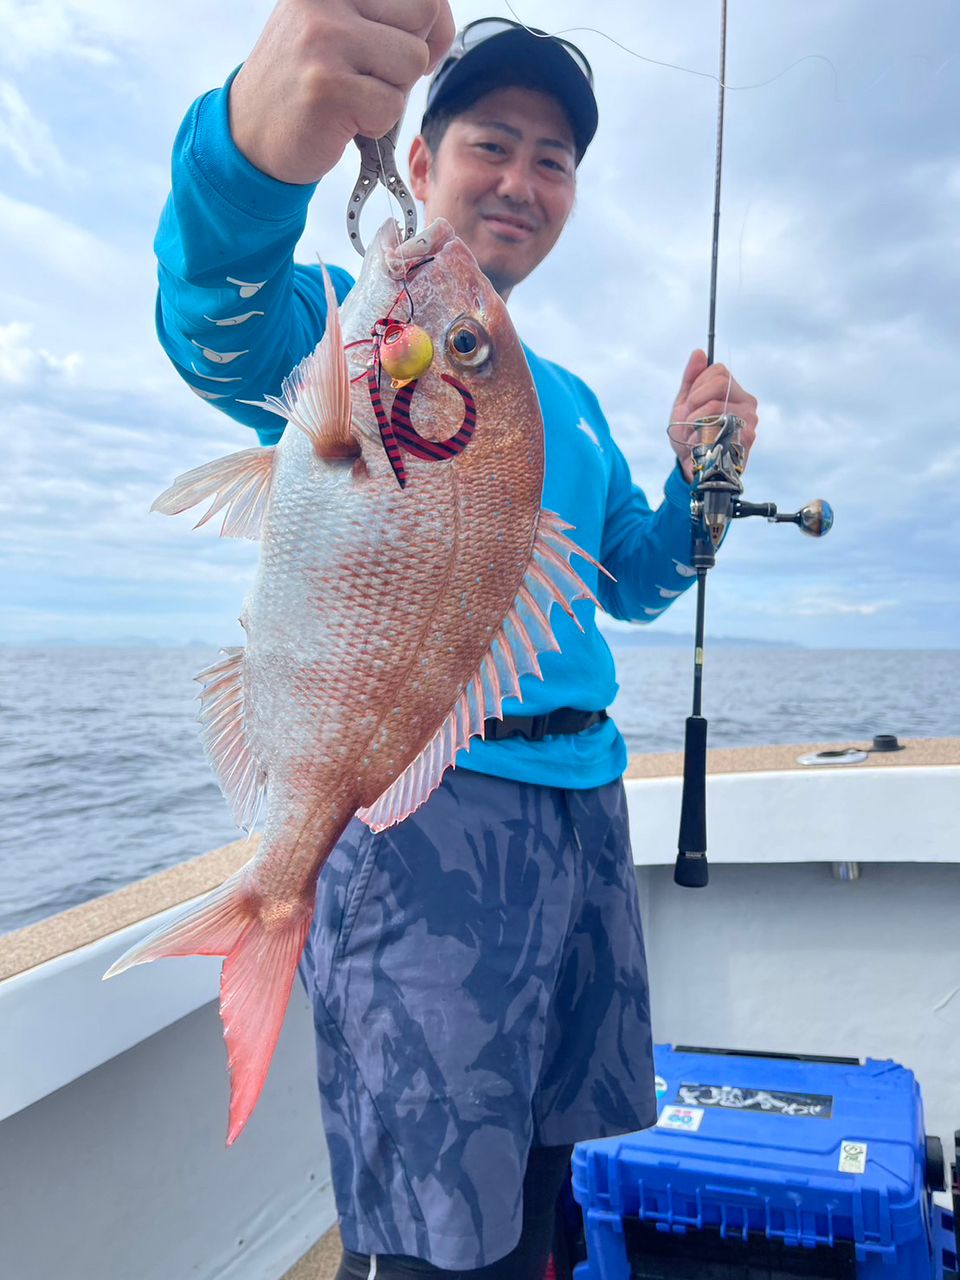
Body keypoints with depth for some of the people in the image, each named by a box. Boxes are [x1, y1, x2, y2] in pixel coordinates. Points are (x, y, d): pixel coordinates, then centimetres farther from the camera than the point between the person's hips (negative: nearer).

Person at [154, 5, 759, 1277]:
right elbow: (227, 337, -24)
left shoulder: (569, 397, 20)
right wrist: (258, 138, -45)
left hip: (584, 794, 7)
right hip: (418, 793, -6)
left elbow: (635, 585, 20)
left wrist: (698, 476, 2)